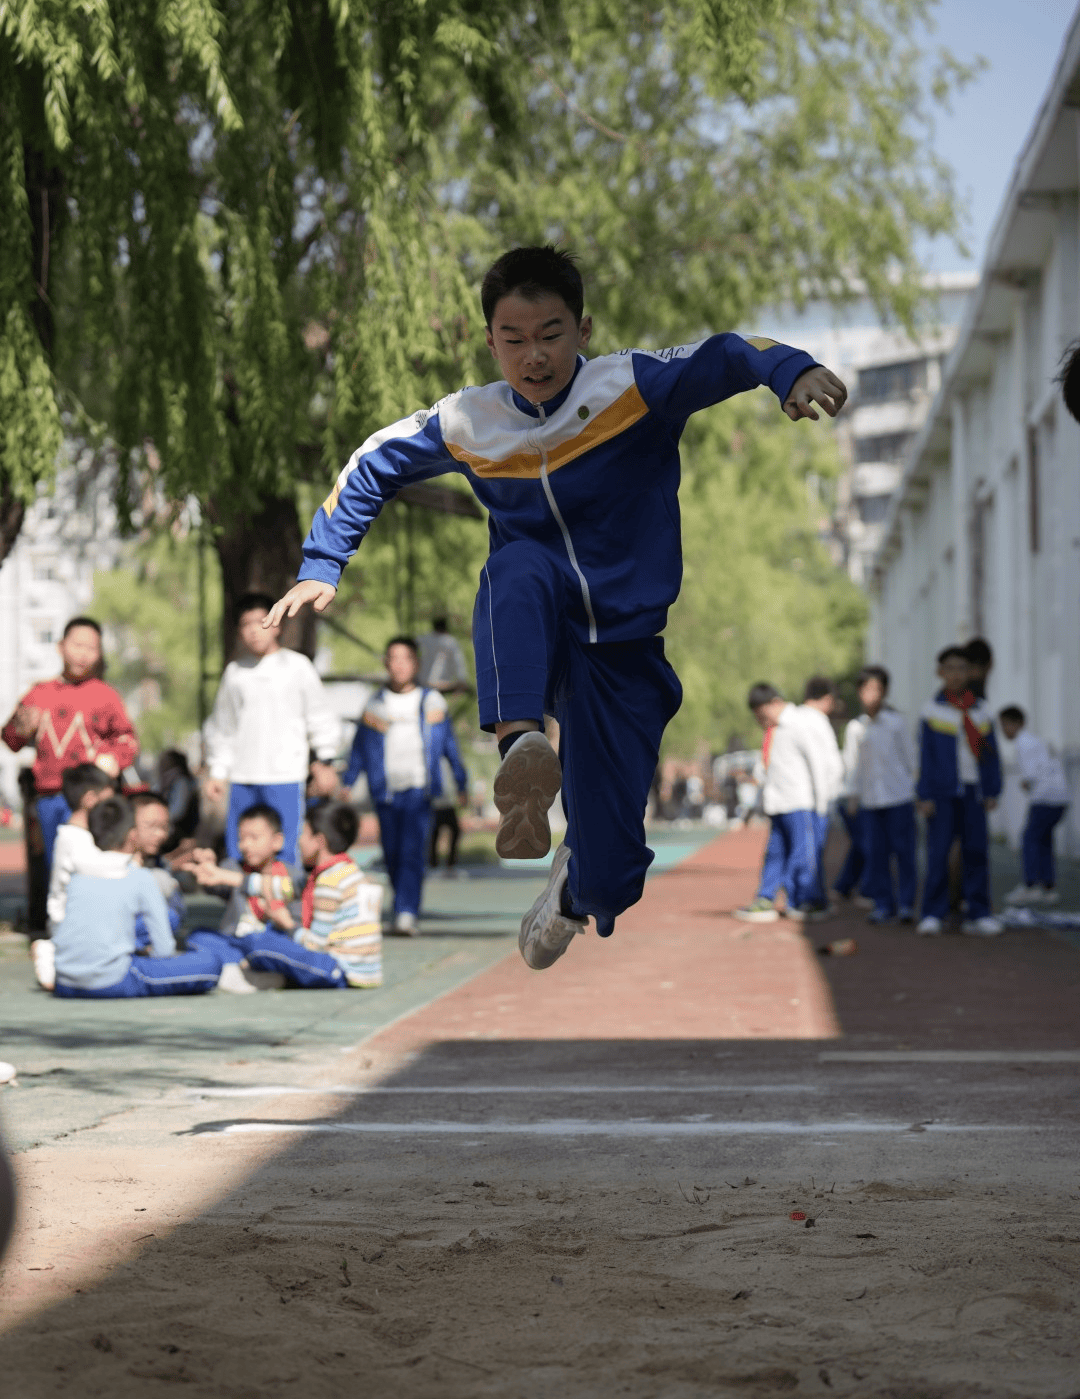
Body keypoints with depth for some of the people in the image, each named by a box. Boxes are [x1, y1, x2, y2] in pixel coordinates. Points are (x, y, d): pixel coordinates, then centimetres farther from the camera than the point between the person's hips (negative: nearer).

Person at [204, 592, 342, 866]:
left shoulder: (297, 666, 3)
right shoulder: (234, 672, 13)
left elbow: (321, 718, 7)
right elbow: (221, 727, 21)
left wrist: (325, 762, 3)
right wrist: (217, 772, 16)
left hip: (285, 777, -4)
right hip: (243, 779, 4)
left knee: (283, 853, -8)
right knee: (238, 855, 2)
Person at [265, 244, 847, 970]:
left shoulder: (633, 387, -12)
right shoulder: (467, 424, -1)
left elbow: (723, 359, -29)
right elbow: (373, 466, 15)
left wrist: (794, 370, -50)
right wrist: (321, 568, 11)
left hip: (625, 650, -1)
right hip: (530, 637, 1)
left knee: (610, 881, -5)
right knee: (519, 568, -37)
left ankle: (575, 887, 34)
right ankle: (522, 746, -55)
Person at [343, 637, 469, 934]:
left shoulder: (432, 703, 9)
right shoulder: (375, 705, 10)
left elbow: (450, 746, 15)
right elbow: (359, 749, 15)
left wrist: (462, 783, 16)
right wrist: (346, 784, 10)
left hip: (419, 789, -2)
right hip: (385, 791, 2)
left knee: (412, 851, -15)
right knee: (393, 854, 4)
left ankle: (407, 913, -22)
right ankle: (405, 907, 19)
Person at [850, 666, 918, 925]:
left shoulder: (896, 722, 0)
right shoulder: (861, 726, 9)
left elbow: (909, 757, 4)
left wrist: (913, 787, 1)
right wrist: (857, 792, 15)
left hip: (898, 796, -3)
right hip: (870, 798, 3)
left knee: (903, 850, -3)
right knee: (875, 852, 1)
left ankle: (906, 903, 2)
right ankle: (883, 903, 7)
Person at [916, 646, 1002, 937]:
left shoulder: (980, 710, 9)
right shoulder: (931, 710, 1)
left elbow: (990, 753, 12)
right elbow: (925, 755, 0)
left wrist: (992, 791, 5)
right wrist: (925, 795, -5)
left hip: (972, 791, 3)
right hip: (942, 792, -3)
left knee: (976, 852, 1)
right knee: (938, 853, -6)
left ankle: (977, 915, 6)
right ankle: (933, 915, 0)